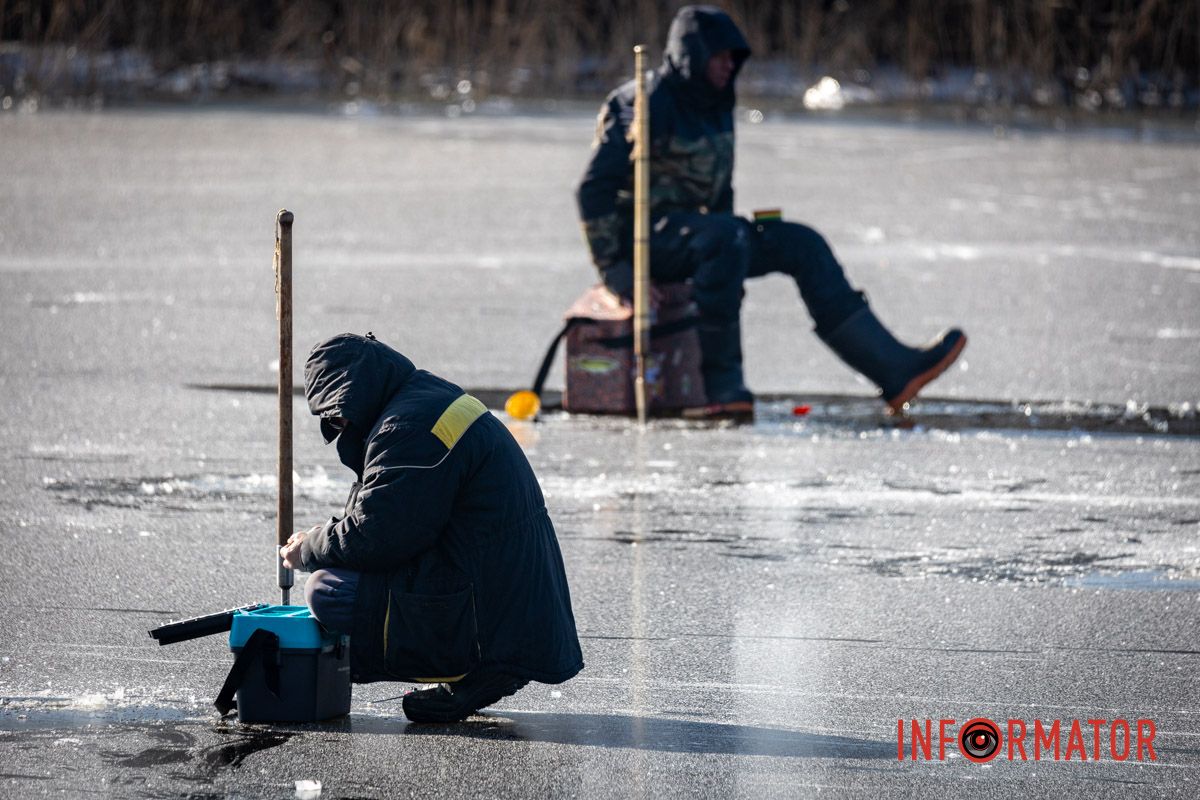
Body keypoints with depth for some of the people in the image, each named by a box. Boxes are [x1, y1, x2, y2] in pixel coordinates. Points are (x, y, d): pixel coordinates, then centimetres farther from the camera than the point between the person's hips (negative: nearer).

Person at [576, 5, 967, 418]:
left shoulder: (715, 108, 13)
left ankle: (894, 370, -10)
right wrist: (611, 265, -21)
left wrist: (728, 268, 15)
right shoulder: (647, 106, -15)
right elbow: (595, 187, -18)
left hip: (693, 235, 9)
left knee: (801, 244, -4)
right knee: (726, 236, -37)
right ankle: (720, 382, -31)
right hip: (647, 235, -9)